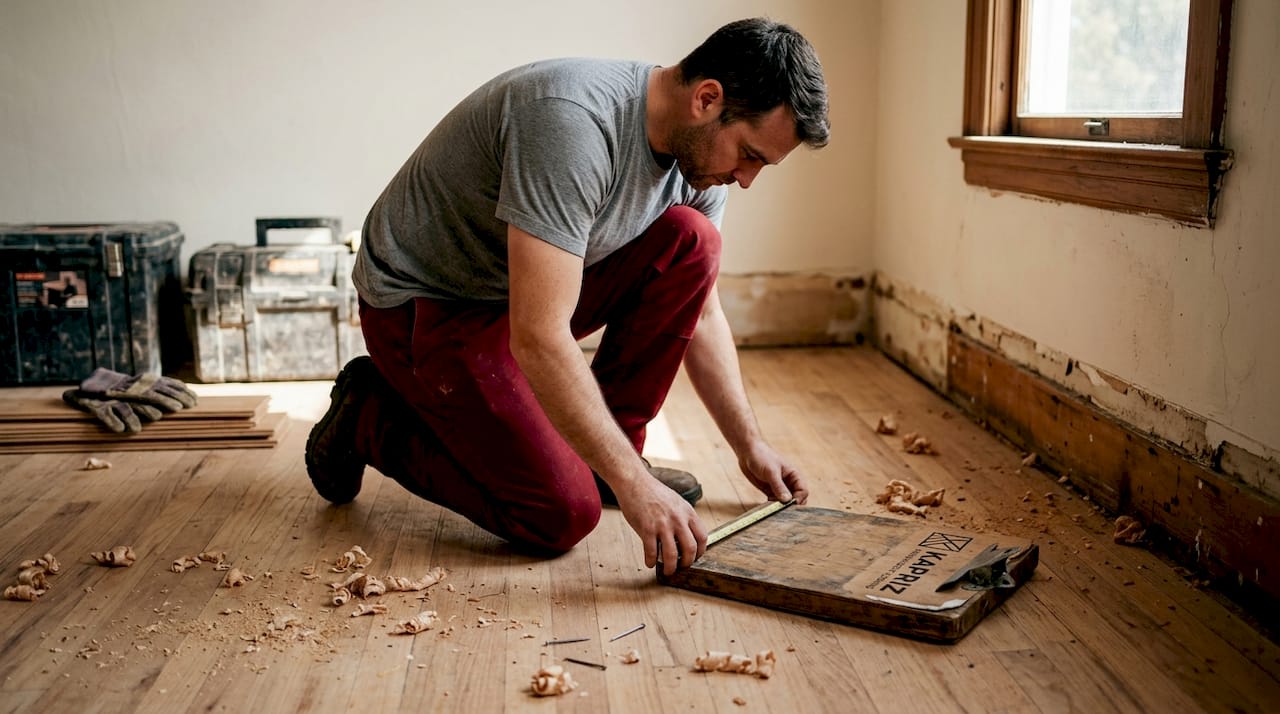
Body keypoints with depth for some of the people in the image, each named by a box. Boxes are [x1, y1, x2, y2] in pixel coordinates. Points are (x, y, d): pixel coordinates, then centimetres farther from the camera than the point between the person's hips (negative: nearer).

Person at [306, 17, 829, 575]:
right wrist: (633, 483, -33)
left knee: (691, 240, -12)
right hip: (420, 305, -7)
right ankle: (370, 419, 5)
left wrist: (750, 447, 3)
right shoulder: (574, 121, -33)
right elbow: (538, 338, -36)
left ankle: (600, 457, 0)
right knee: (563, 514, -16)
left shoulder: (698, 151, -6)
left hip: (528, 287, 8)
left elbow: (700, 313, 7)